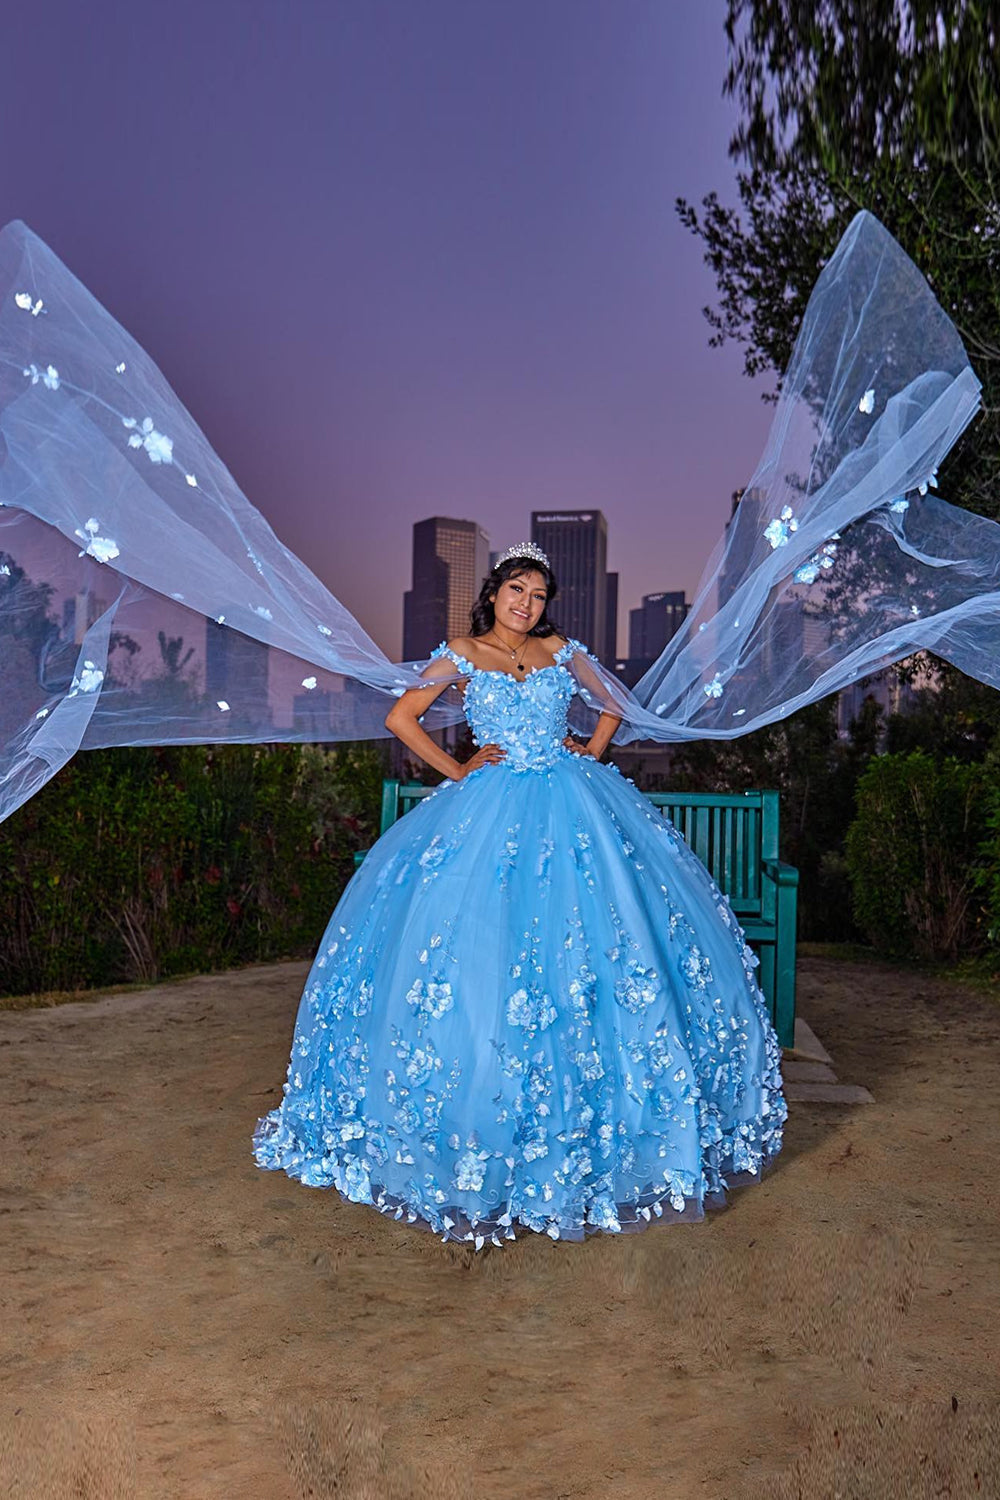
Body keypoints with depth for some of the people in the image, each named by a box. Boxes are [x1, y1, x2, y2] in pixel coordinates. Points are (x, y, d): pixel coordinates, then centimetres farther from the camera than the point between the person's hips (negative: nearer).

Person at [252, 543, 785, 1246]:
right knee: (484, 945, -7)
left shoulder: (560, 650, 12)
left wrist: (592, 753, 9)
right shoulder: (463, 652, 7)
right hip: (491, 810, -2)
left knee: (600, 940, -2)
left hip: (571, 806, 2)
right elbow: (401, 717, 5)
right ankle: (488, 1134, 6)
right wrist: (455, 769, -1)